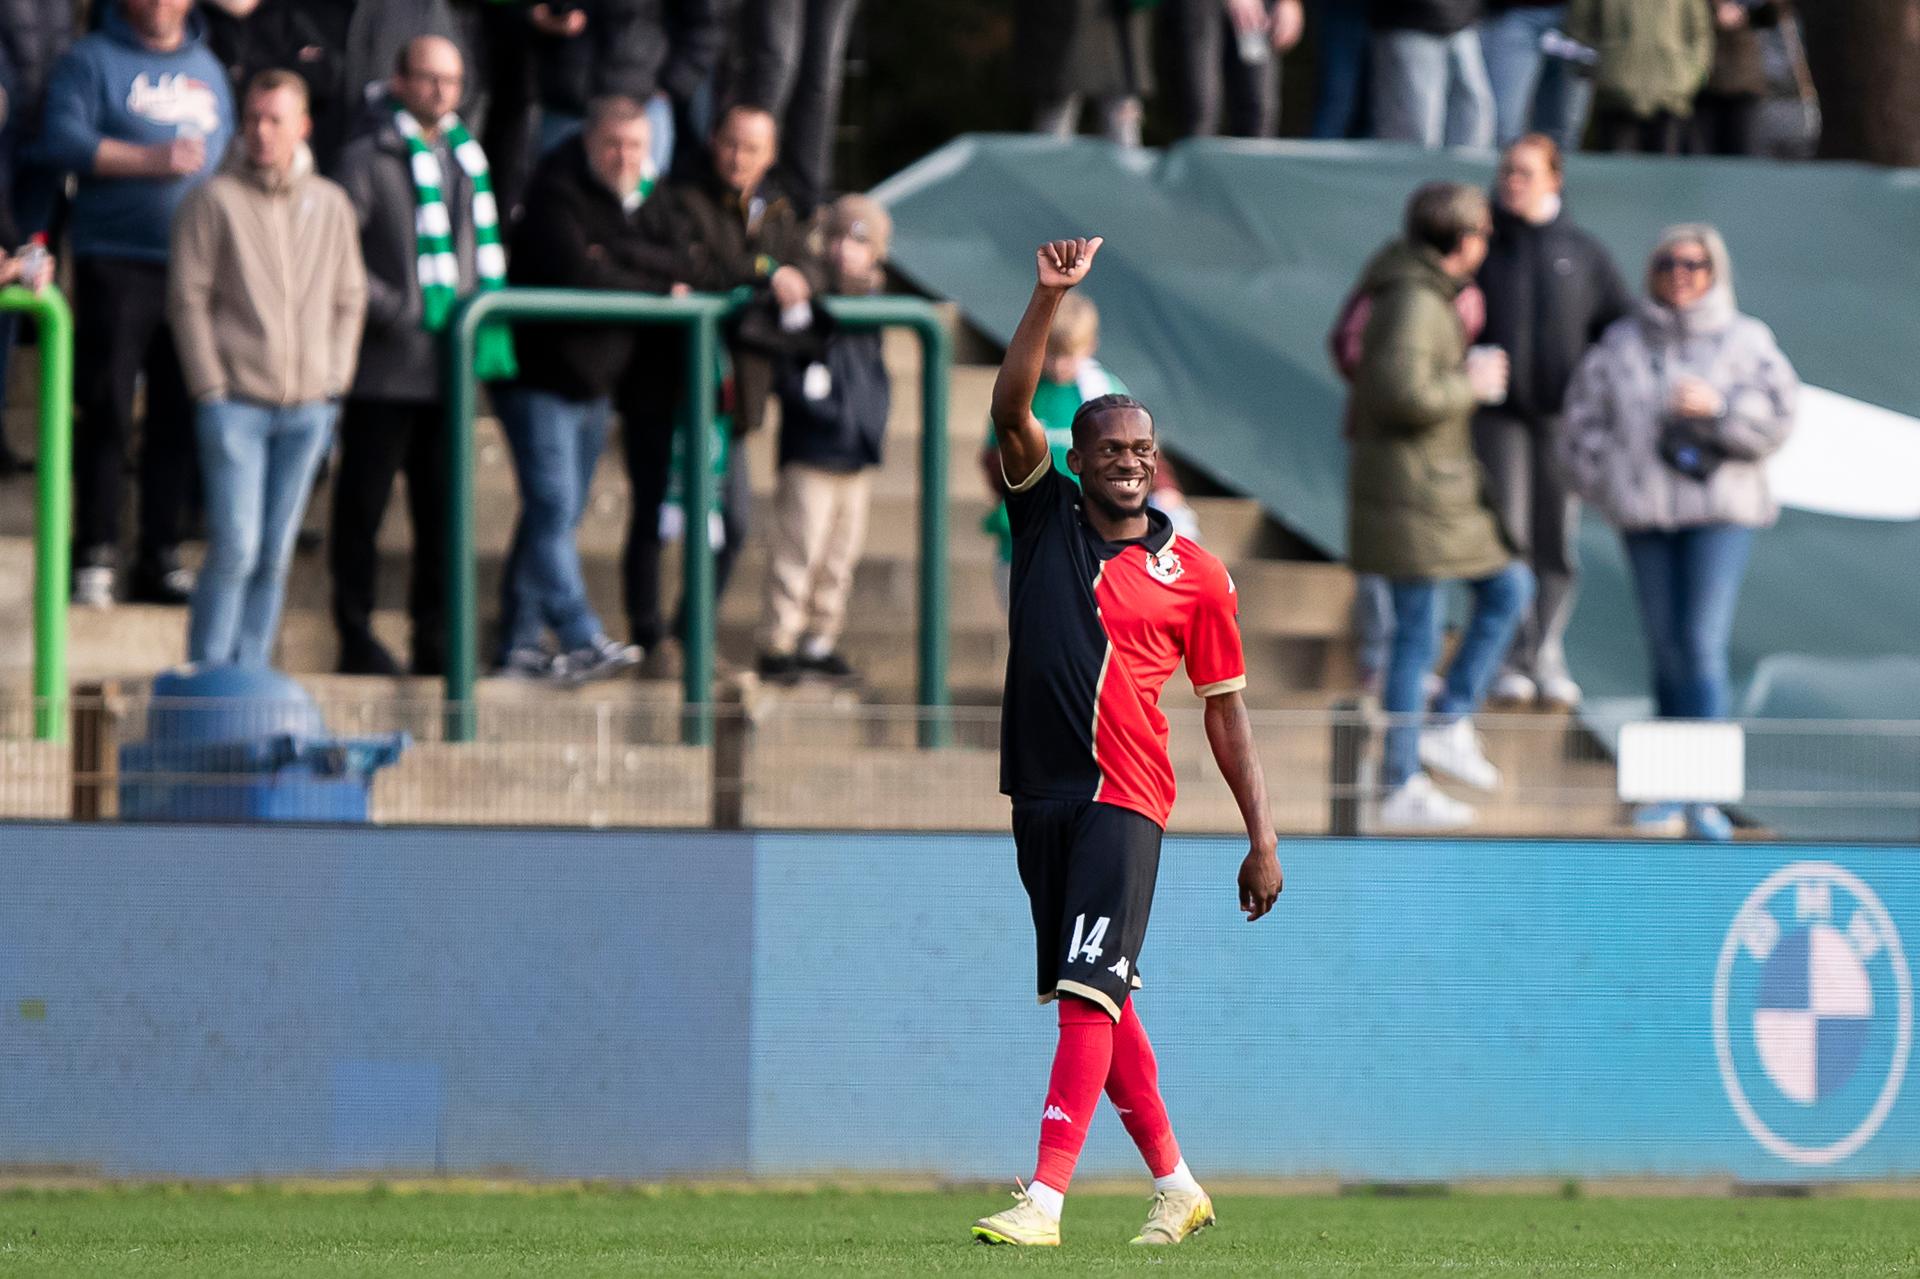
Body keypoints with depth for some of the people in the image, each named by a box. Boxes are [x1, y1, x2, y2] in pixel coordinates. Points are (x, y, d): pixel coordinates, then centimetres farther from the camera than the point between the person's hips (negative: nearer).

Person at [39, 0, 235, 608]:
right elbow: (62, 141, -12)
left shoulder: (208, 69, 18)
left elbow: (229, 156, 23)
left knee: (180, 416, 3)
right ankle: (95, 557, -3)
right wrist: (152, 159, -17)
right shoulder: (93, 60, 1)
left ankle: (162, 558, 8)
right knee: (106, 413, -6)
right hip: (115, 265, -5)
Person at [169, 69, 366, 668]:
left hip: (307, 409, 4)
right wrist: (210, 390, -7)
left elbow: (350, 301, 15)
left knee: (275, 555, 5)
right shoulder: (215, 201, -2)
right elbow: (187, 299, -2)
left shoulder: (331, 205, 10)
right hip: (236, 404, -4)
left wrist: (333, 387, 6)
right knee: (235, 549, -10)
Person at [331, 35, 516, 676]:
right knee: (362, 504, 0)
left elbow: (485, 252, 23)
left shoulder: (466, 160, 15)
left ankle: (434, 640, 13)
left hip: (448, 368, 6)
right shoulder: (367, 159, -4)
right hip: (384, 369, -6)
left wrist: (481, 323, 7)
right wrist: (391, 309, -17)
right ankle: (356, 637, 6)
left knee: (441, 505, 8)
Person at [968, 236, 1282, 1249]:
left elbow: (1226, 707, 9)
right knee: (1094, 1001, 11)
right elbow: (1010, 410, -4)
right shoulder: (1045, 521, 9)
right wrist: (1051, 297, -15)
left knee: (1089, 994, -15)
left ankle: (1046, 1199, -22)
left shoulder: (1194, 574, 4)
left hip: (1126, 799, -4)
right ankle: (1174, 1184, 25)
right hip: (1041, 790, 4)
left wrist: (1262, 839, 7)